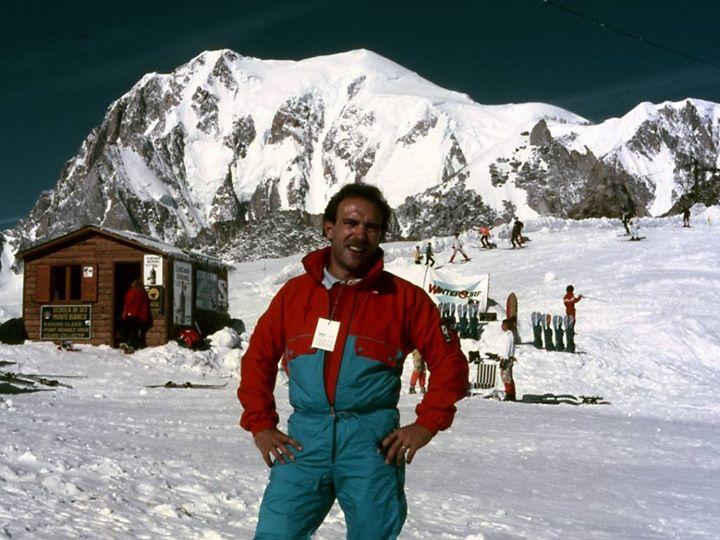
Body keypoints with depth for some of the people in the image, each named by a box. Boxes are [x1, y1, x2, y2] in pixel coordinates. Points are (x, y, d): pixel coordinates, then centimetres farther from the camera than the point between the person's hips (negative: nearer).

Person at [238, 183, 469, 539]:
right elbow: (258, 358, 14)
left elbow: (449, 361, 5)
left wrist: (427, 424, -3)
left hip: (372, 443, -1)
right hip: (304, 439, 1)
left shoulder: (404, 298, 3)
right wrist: (260, 424, 6)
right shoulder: (294, 293, 9)